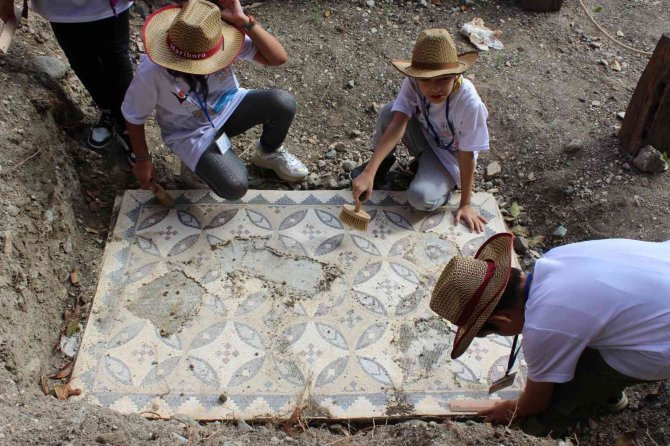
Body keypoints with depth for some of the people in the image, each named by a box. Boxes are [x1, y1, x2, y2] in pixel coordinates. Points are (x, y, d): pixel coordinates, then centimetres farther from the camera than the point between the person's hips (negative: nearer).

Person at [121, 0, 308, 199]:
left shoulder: (223, 41, -26)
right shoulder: (150, 73, -32)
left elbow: (278, 57, -27)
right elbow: (134, 118, -15)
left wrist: (244, 21, -37)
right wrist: (143, 160, -4)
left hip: (227, 107, 4)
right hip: (192, 133, -3)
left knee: (283, 102, -23)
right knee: (234, 188, -24)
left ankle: (270, 153, 10)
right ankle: (196, 162, 12)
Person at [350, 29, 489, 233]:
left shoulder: (469, 103, -36)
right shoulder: (413, 83, -27)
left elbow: (467, 155, -27)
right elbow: (396, 126, -34)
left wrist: (465, 204, -18)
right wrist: (369, 172, -45)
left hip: (449, 156, -4)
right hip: (424, 136, 4)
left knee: (420, 198, -30)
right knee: (388, 112, -24)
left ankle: (443, 182, 7)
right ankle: (383, 163, 6)